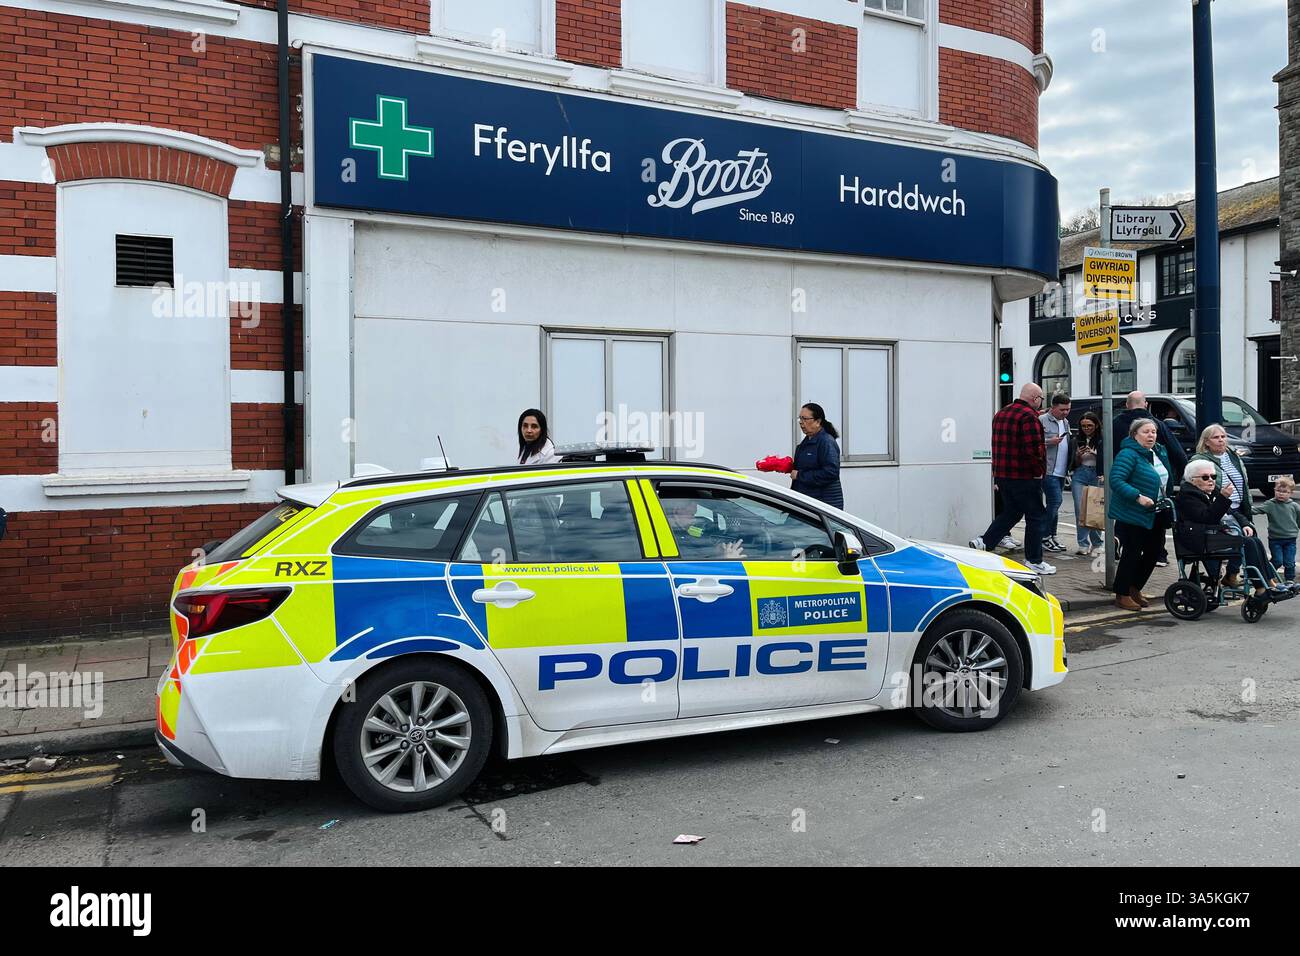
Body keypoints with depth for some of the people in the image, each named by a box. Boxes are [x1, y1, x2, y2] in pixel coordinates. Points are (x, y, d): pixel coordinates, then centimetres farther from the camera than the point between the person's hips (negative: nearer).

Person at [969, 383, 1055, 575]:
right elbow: (1034, 448, -24)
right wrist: (1039, 470, -9)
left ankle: (983, 541, 9)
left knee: (1010, 512, 19)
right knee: (1035, 516, 3)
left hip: (1002, 474, 8)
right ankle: (1034, 561, 9)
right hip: (1025, 476, -8)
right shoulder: (1029, 416, -16)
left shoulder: (1001, 413, 13)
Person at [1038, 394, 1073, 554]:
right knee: (1055, 501, -12)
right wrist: (1050, 441, -22)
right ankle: (1044, 536, -3)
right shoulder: (1042, 420, -8)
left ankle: (1051, 536, 17)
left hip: (1061, 471, 8)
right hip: (1048, 469, -8)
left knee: (1054, 503, 11)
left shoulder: (1066, 422, 18)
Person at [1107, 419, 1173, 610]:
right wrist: (1138, 497, -31)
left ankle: (1135, 588, 27)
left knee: (1154, 551, 11)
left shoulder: (1160, 453, 13)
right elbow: (1115, 480, -25)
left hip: (1155, 515, 9)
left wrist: (1167, 501, 14)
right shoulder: (1128, 454, -16)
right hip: (1132, 515, -9)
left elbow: (1166, 481, 27)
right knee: (1132, 553, -5)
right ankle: (1122, 595, 7)